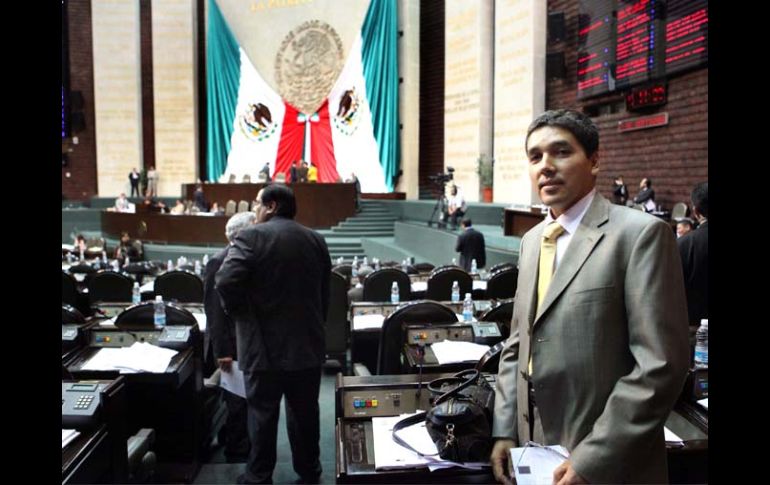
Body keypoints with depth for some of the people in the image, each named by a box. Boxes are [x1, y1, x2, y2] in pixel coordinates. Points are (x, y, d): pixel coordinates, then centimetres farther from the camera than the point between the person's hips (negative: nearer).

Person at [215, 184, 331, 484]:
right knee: (305, 412, 16)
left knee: (262, 414, 8)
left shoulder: (250, 238, -10)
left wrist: (236, 312, -4)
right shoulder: (316, 240, 7)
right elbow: (325, 294, 12)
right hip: (308, 343, 5)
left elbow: (226, 283, -22)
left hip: (264, 346, -5)